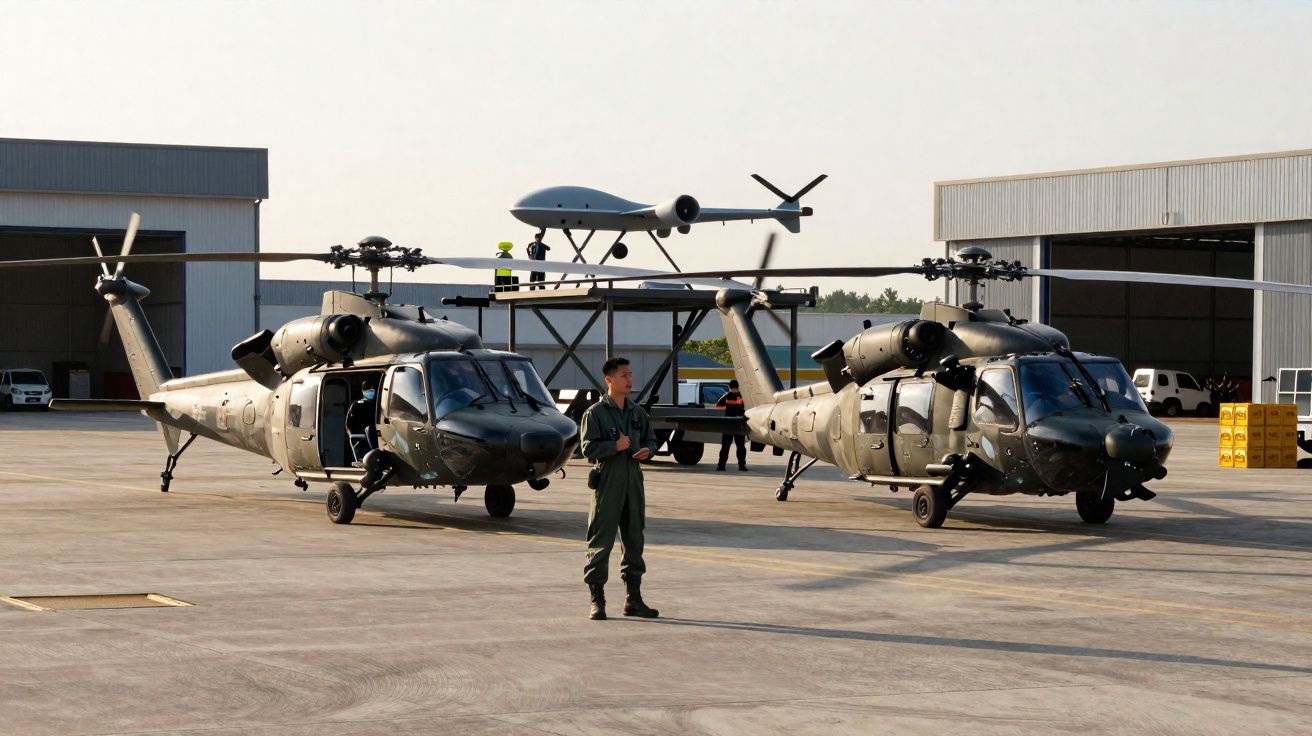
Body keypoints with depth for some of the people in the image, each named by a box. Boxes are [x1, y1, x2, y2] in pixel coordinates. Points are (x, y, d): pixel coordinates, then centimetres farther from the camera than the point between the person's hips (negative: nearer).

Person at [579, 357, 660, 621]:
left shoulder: (637, 412, 13)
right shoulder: (595, 413, -5)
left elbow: (650, 439, 21)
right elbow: (588, 448, -10)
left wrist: (648, 450, -1)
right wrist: (615, 446, -21)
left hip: (634, 481, 6)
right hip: (608, 482, -6)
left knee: (634, 539, 10)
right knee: (601, 541, -5)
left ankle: (633, 598, 17)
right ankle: (597, 600, -1)